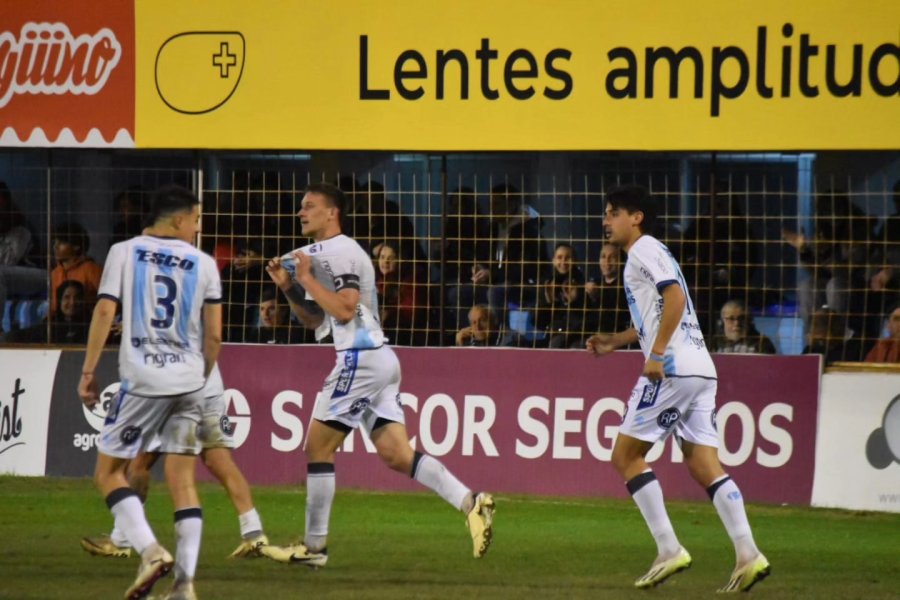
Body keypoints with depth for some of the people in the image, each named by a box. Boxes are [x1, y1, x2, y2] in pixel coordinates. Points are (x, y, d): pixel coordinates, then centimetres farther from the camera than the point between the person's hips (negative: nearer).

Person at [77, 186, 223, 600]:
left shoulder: (124, 252, 3)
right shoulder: (204, 264, 8)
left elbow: (105, 311, -5)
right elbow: (214, 335, 7)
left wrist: (88, 371, 0)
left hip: (143, 378, -3)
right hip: (188, 380, 3)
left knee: (109, 470, 7)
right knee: (183, 481, 6)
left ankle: (150, 550, -13)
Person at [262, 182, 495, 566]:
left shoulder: (340, 252, -10)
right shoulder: (319, 254, 22)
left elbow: (344, 310, -20)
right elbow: (314, 320, 24)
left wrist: (307, 279, -13)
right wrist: (288, 287, 11)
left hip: (361, 359, -10)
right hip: (377, 361, 10)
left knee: (318, 449, -2)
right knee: (397, 455, 2)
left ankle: (314, 547, 2)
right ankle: (470, 503, -8)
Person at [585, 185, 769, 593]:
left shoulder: (644, 249, -4)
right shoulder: (651, 253, 25)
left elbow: (675, 297, -18)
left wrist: (657, 354, -20)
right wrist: (616, 341, 26)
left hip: (673, 369, -9)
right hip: (700, 370, 9)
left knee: (626, 455, -1)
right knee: (704, 466, 4)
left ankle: (668, 550, -7)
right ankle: (748, 555, -8)